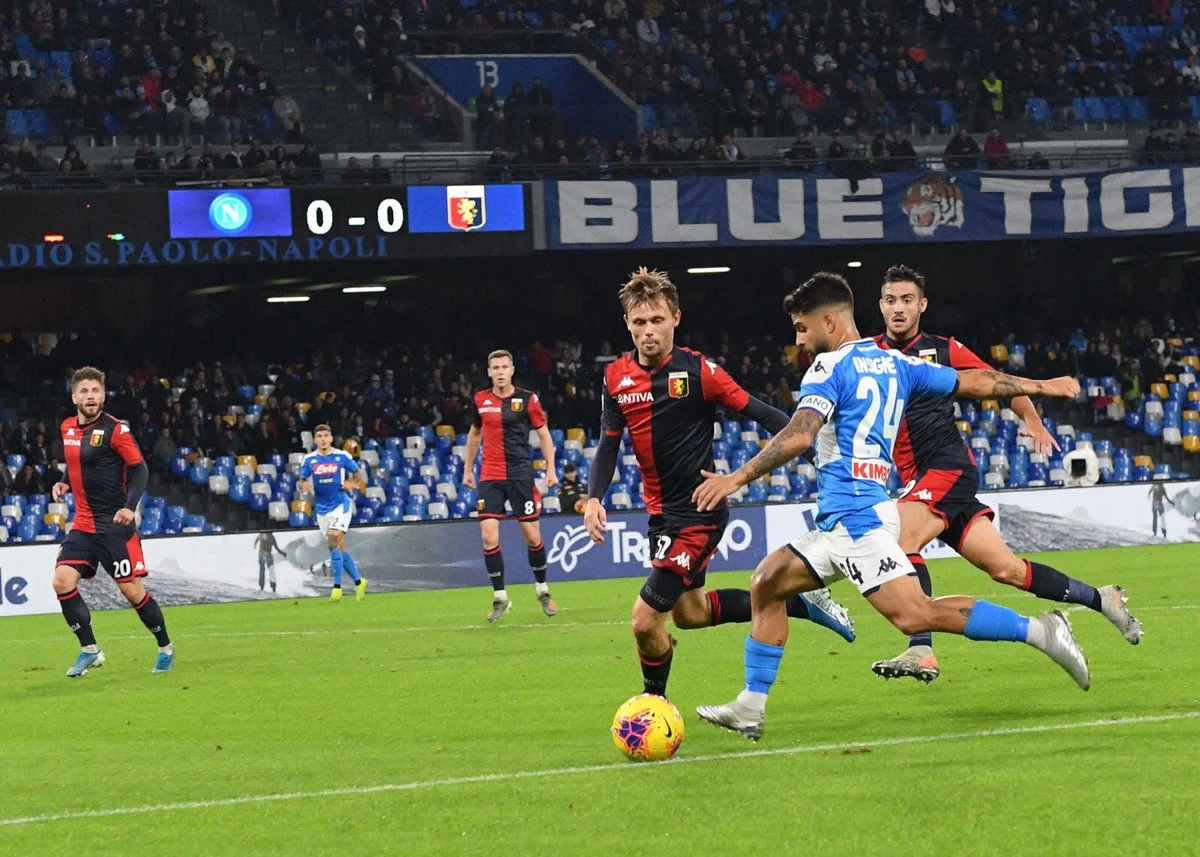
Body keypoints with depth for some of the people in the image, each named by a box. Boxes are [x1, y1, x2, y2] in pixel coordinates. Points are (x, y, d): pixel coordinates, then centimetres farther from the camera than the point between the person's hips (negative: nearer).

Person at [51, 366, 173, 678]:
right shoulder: (68, 428, 8)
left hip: (114, 524, -6)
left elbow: (140, 469, -11)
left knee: (132, 591, -4)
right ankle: (90, 651, 2)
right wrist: (64, 483, 4)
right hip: (83, 524, 6)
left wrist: (129, 506, -25)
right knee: (62, 582, -9)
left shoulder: (115, 429, -11)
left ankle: (166, 649, 16)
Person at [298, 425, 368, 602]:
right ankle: (358, 582, 24)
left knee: (334, 541, -19)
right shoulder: (309, 460, 4)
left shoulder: (342, 456, -3)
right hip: (322, 508, 4)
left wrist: (353, 484, -15)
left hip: (341, 503, -4)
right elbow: (302, 481, 9)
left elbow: (360, 474, 6)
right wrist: (304, 485, -14)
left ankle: (337, 586, -16)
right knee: (339, 547, 8)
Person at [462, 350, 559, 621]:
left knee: (532, 536, 2)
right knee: (489, 537, -8)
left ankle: (542, 590, 23)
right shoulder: (480, 401, 6)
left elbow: (544, 435, 3)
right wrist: (468, 469, 20)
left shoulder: (527, 399, -3)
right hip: (490, 477, 2)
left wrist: (550, 469, -5)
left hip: (520, 474, -2)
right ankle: (500, 597, 2)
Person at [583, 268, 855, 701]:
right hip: (660, 511, 7)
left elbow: (758, 412, -13)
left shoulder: (698, 371, -15)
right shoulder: (616, 378, 1)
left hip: (699, 510, -7)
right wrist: (594, 498, -8)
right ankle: (801, 605, 32)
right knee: (688, 612, 21)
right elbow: (609, 445, 7)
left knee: (646, 620, -13)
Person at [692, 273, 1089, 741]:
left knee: (915, 616, -17)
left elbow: (799, 435, -20)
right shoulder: (894, 363, 16)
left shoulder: (830, 366, -7)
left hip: (853, 515, -10)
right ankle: (750, 709, 11)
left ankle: (1038, 631, -18)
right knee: (766, 582, 13)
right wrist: (1041, 387, 30)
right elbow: (972, 382, 20)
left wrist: (738, 478, -21)